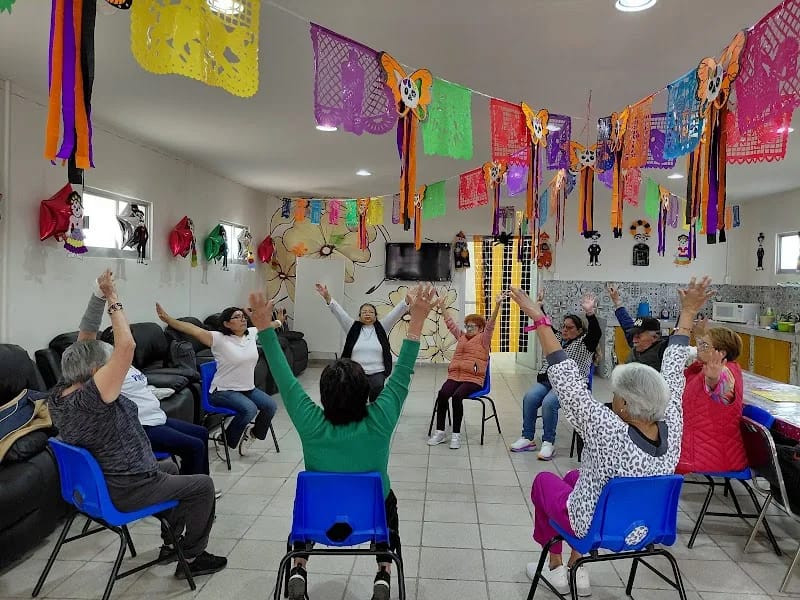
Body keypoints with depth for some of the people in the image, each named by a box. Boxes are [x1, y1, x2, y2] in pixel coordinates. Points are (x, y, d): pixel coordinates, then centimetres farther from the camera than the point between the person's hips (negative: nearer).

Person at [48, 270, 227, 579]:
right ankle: (191, 558, 19)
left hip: (97, 482, 10)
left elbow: (82, 345, 6)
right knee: (203, 485, 7)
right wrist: (113, 298, -30)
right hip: (126, 490, -10)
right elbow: (126, 345, -39)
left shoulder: (59, 394, -6)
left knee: (170, 466, 32)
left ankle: (171, 540, 42)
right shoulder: (90, 397, -34)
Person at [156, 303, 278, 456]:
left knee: (271, 405, -13)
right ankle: (228, 438, -1)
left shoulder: (251, 333, 1)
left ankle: (254, 433, 17)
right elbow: (193, 330, -27)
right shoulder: (219, 339, -15)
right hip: (223, 391, -6)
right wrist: (168, 319, -38)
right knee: (249, 409, -29)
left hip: (248, 388, 6)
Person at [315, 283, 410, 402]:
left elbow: (396, 313, -2)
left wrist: (406, 301, -18)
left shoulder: (381, 327, 9)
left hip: (376, 373, 0)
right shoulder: (353, 328, 9)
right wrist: (327, 298, -15)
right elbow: (339, 312, -1)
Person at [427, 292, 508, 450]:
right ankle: (440, 432, -18)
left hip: (473, 379, -4)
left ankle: (456, 435, -22)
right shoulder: (461, 336, 24)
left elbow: (490, 324, -4)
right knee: (442, 394, -25)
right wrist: (442, 307, 28)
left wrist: (497, 305, -18)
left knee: (457, 396, -31)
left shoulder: (483, 339, 9)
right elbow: (450, 323, 30)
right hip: (455, 376, 5)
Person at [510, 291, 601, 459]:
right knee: (529, 397, -24)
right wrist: (538, 306, 6)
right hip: (546, 380, 6)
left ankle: (548, 443, -21)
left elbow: (596, 332, -15)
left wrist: (589, 313, -32)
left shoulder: (584, 343, 3)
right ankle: (527, 438, -16)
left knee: (549, 402, -33)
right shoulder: (556, 337, 21)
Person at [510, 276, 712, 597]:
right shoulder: (672, 425, -22)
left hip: (594, 525, -5)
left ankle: (556, 567, 34)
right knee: (574, 476, 28)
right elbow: (672, 370, -10)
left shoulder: (609, 433, -38)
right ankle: (577, 570, 31)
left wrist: (540, 320, -34)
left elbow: (567, 380, -36)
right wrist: (687, 313, -2)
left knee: (544, 480, 22)